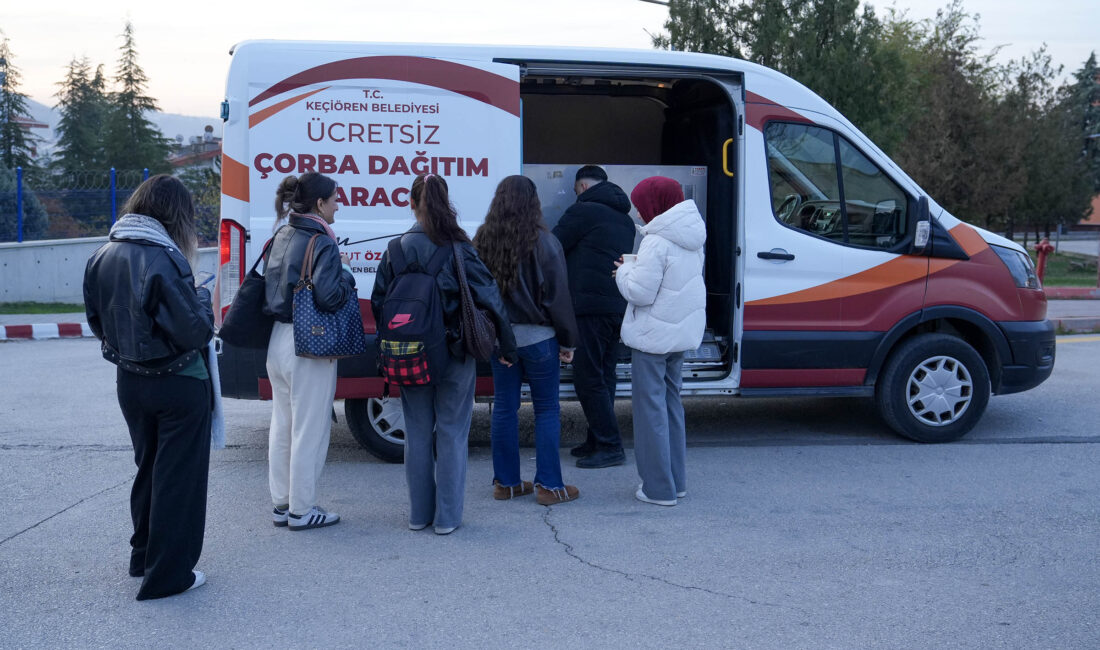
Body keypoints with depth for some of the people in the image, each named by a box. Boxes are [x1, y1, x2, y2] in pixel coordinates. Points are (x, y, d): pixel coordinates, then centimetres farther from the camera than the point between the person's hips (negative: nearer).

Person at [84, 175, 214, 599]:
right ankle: (167, 575, 11)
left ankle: (143, 556, 35)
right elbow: (196, 331, -21)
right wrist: (202, 298, -4)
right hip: (178, 386, -7)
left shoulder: (103, 257, 1)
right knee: (178, 476, 5)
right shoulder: (164, 260, -22)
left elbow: (97, 321, 11)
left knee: (148, 468, 23)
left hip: (130, 381, 7)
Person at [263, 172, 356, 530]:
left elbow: (269, 291, 14)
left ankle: (282, 504, 27)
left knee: (282, 426, 17)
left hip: (278, 341, 9)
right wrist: (346, 272, -6)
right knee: (309, 430, 3)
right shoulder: (322, 243, -16)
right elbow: (329, 297, -24)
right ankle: (302, 511, 12)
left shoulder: (280, 238, 10)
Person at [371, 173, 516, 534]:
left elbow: (379, 302, 0)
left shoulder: (398, 248, -3)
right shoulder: (459, 248, -9)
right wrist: (507, 345, 0)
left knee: (417, 433, 13)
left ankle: (419, 513, 22)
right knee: (451, 433, 6)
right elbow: (489, 298, -9)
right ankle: (447, 517, 10)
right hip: (455, 355, -2)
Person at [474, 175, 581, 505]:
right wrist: (568, 342, 2)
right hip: (537, 337, -4)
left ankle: (505, 482, 20)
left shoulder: (482, 240, 0)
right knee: (547, 410, 5)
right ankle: (549, 485, 8)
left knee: (504, 407, 12)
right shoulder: (543, 242, -13)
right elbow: (558, 296, -8)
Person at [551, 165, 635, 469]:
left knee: (588, 377, -4)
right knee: (603, 376, 14)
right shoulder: (625, 218, 20)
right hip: (619, 306, 9)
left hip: (591, 305, -9)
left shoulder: (584, 210, -6)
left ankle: (610, 446, -3)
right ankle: (598, 441, 21)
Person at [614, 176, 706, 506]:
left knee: (651, 407, 0)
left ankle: (659, 488, 5)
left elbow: (640, 292, -22)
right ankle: (676, 481, 26)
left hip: (653, 335, -9)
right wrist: (637, 268, 12)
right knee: (671, 402, 19)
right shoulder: (691, 239, 10)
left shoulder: (657, 243, -20)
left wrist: (625, 270, -4)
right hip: (681, 331, 9)